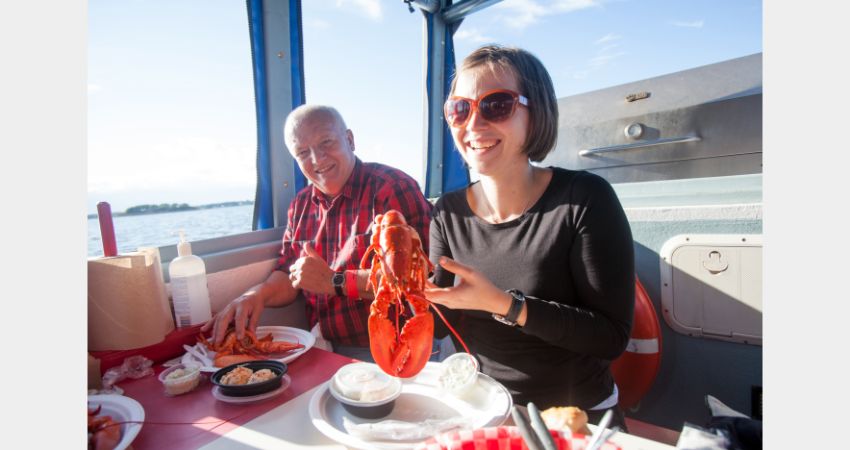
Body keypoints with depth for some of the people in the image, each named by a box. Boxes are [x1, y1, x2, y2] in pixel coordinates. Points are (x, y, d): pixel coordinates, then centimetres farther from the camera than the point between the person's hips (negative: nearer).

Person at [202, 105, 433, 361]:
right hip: (325, 351, 7)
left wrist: (335, 282, -18)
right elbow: (288, 276, 16)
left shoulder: (393, 188, -12)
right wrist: (259, 294, -6)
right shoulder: (301, 204, 12)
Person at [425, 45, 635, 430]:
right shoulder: (449, 212, -5)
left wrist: (503, 304, -27)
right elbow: (443, 324, -2)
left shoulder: (583, 199, -17)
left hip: (578, 419, -2)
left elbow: (611, 337, -18)